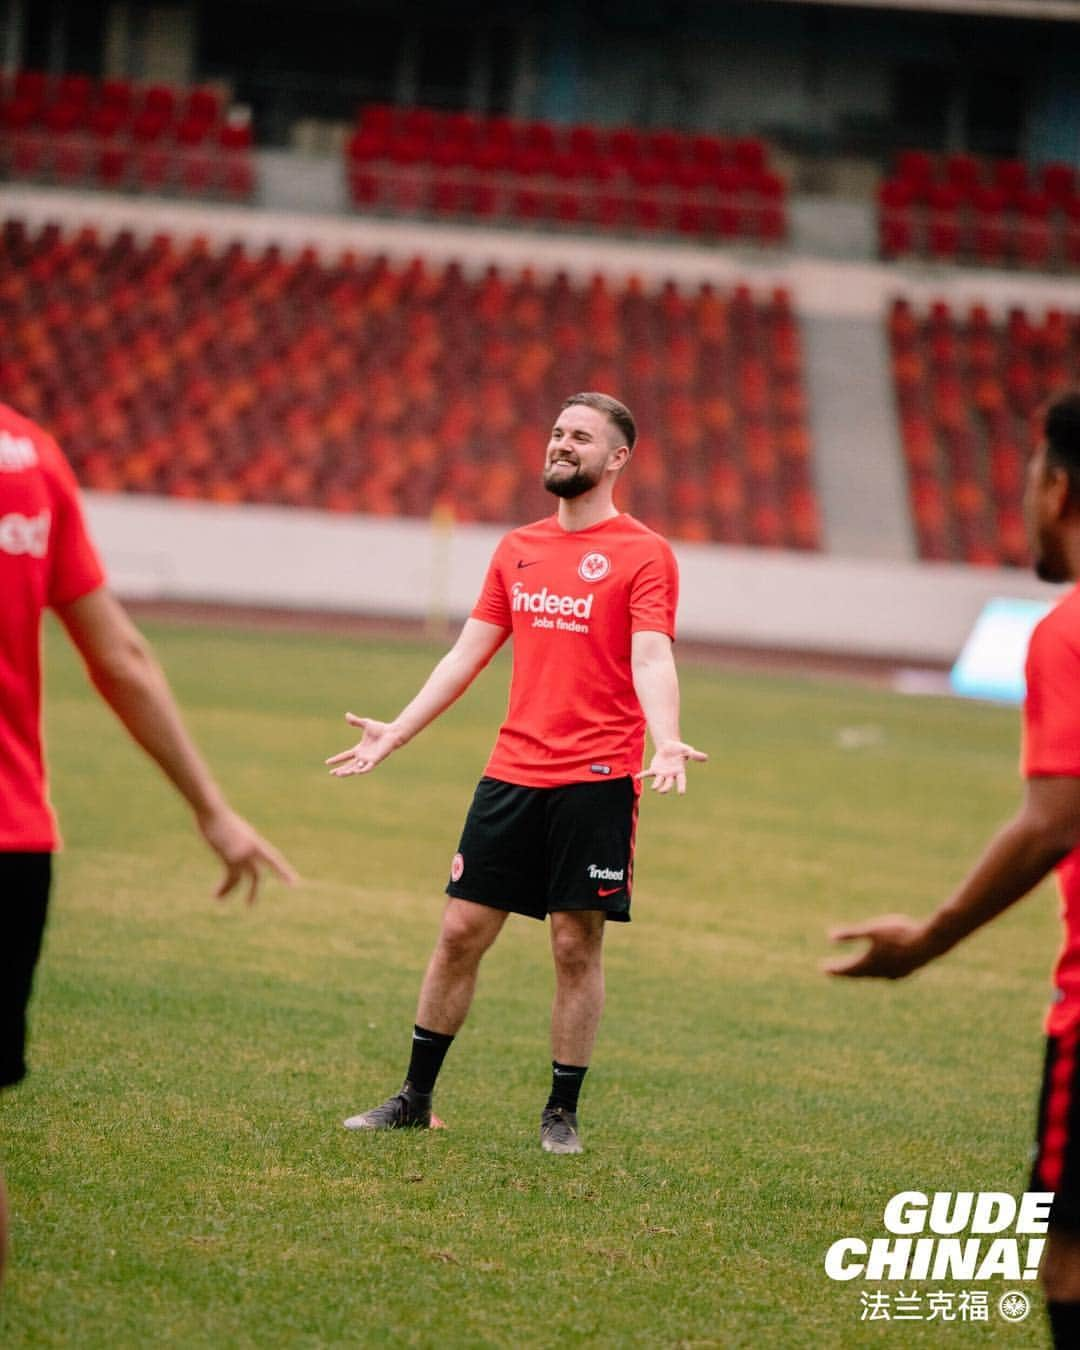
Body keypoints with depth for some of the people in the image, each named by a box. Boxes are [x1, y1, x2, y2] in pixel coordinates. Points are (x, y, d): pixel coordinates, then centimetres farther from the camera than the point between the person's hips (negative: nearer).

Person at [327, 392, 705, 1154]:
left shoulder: (642, 554, -3)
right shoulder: (518, 550, 14)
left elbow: (652, 660, -15)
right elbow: (468, 654, 17)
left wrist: (667, 743, -32)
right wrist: (395, 734, 13)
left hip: (597, 780, -5)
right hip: (511, 775, 5)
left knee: (576, 946, -1)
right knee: (461, 932, 5)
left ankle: (562, 1114, 10)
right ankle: (415, 1098, 15)